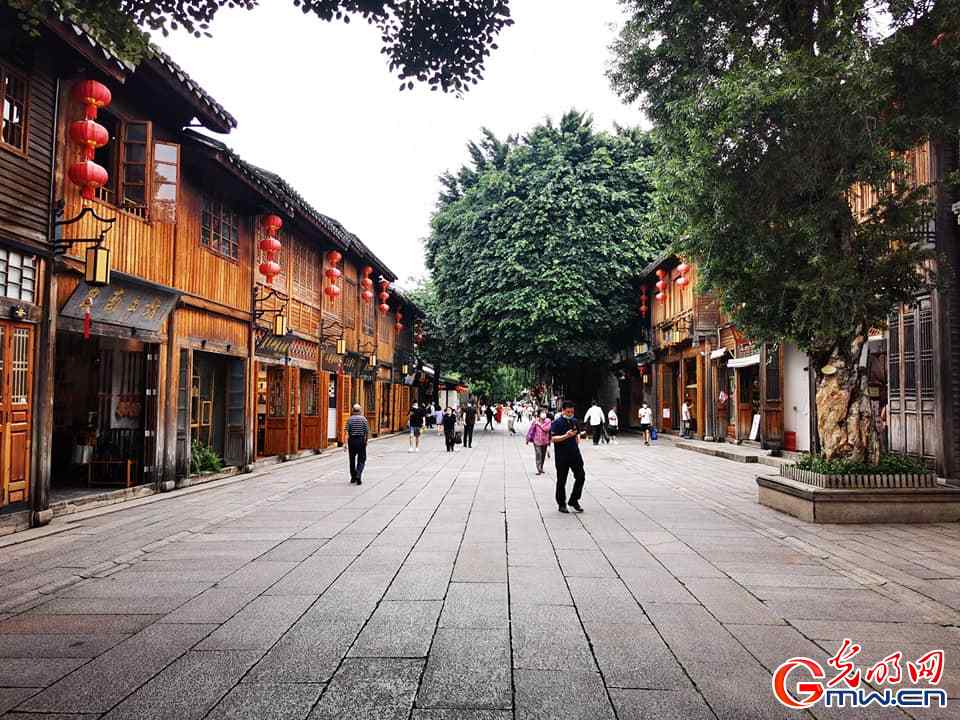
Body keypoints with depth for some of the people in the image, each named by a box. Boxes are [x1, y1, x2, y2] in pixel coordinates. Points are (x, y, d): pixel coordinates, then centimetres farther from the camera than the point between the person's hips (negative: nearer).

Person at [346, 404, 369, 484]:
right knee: (361, 460, 6)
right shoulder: (363, 419, -3)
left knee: (352, 460, 14)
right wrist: (366, 441, 11)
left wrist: (346, 443, -9)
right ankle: (358, 476, -13)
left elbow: (347, 432, -9)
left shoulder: (350, 419, -1)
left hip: (352, 440, 2)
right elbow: (367, 432, -3)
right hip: (361, 440, -2)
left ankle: (353, 477, 21)